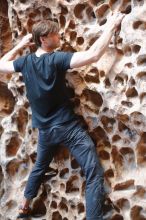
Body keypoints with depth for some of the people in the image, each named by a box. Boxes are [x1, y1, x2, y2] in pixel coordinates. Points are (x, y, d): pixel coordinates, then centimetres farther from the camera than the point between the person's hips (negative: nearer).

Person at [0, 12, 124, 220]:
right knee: (94, 174, -7)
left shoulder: (26, 62, 0)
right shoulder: (56, 59, -19)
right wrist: (111, 26, -20)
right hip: (67, 126, -7)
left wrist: (19, 46, 23)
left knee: (40, 167, 31)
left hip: (45, 129, 7)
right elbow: (94, 54, -29)